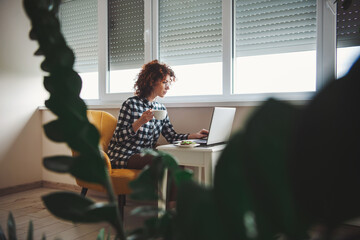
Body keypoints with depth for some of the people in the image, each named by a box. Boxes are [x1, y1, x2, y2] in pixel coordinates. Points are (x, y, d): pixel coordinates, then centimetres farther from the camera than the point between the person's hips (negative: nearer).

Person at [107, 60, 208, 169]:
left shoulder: (161, 108, 10)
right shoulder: (131, 104, -11)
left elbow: (172, 136, 4)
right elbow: (119, 137, -15)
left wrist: (195, 135, -9)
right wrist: (140, 122, -28)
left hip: (145, 156, 7)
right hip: (123, 157, -7)